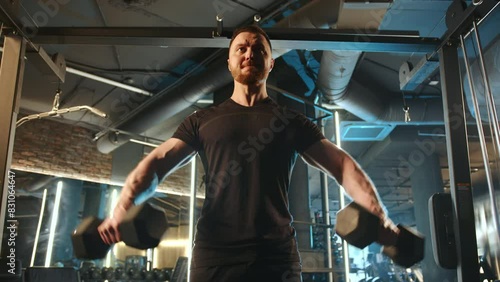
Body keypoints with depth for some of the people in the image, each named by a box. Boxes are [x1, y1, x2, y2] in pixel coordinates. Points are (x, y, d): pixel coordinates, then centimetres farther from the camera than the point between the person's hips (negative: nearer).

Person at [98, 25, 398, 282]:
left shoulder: (292, 121, 12)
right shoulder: (202, 120, 13)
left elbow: (342, 165, 4)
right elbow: (157, 162, 4)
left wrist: (379, 218, -12)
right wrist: (121, 210, -15)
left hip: (277, 255, 0)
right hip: (214, 255, 0)